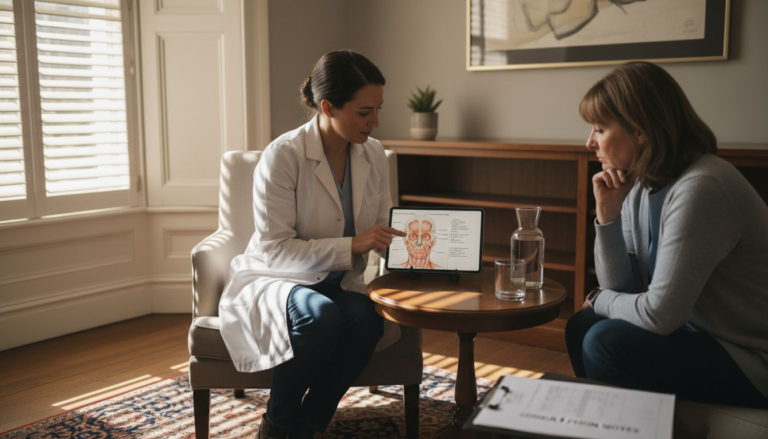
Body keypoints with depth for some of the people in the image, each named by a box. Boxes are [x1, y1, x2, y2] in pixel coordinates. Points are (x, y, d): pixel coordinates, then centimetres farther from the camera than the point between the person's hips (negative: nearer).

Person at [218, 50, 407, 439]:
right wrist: (352, 245, -28)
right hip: (274, 280, -4)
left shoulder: (374, 155, 0)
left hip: (340, 284, 4)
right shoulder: (282, 155, -17)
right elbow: (273, 250, -19)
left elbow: (383, 230, 8)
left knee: (366, 319, -31)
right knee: (321, 314, -37)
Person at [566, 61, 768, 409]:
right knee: (581, 326, 6)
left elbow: (659, 313, -25)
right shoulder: (639, 186, 0)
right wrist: (607, 214, -10)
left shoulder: (700, 188, -26)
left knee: (606, 342, -20)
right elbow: (621, 289, 2)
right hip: (697, 334, 8)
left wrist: (600, 300, -6)